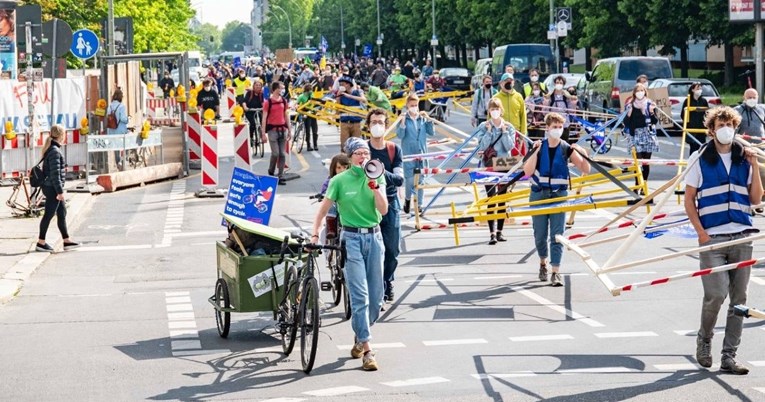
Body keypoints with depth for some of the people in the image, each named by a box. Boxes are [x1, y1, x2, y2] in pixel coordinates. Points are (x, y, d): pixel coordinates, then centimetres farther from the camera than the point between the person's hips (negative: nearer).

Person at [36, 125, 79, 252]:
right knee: (49, 214, -3)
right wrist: (60, 191, -19)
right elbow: (55, 173, -21)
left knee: (62, 213, 12)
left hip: (51, 188, 10)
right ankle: (41, 242, 4)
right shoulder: (54, 151, -18)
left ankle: (67, 241, 15)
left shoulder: (51, 149, 12)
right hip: (52, 188, -10)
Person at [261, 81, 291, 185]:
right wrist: (263, 133, -9)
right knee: (275, 153, -9)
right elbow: (264, 118, -6)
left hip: (283, 129, 5)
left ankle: (281, 177, 6)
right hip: (272, 129, -5)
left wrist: (289, 130, 12)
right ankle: (270, 172, 15)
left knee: (282, 154, 1)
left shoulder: (284, 100, 9)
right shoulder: (268, 102, -6)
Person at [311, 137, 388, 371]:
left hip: (374, 237, 4)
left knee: (376, 297, 6)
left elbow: (383, 209, -4)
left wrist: (374, 186, -14)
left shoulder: (377, 177, 6)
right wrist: (315, 234, -9)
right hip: (352, 239, -4)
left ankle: (359, 338, 28)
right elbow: (323, 209, 1)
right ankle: (367, 350, -12)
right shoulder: (340, 181, -2)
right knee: (359, 297, -11)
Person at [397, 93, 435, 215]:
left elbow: (431, 133, 4)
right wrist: (403, 122, -24)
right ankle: (407, 199, 22)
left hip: (422, 153, 3)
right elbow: (400, 135, -11)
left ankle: (419, 205, 16)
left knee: (420, 180, 7)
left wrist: (428, 119, -7)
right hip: (409, 154, -3)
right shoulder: (404, 119, -5)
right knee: (410, 180, -5)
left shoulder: (422, 118, 3)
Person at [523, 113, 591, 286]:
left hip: (559, 195, -1)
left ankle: (556, 272, -10)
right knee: (540, 235, 8)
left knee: (557, 235, -8)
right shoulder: (539, 147, 0)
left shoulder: (567, 149, 0)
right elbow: (527, 172, -9)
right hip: (539, 195, 1)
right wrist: (536, 152, -19)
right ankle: (543, 263, 34)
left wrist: (583, 155, -19)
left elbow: (586, 170, 0)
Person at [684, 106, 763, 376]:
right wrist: (701, 233, -7)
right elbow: (688, 200, 2)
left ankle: (729, 356, 9)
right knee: (716, 295, -13)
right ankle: (704, 339, 14)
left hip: (742, 238, 4)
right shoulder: (700, 159, 2)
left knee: (738, 298, 2)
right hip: (712, 239, -3)